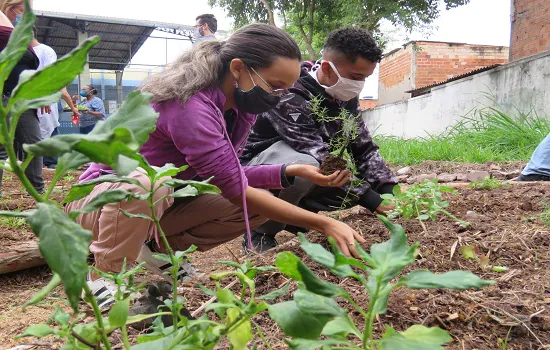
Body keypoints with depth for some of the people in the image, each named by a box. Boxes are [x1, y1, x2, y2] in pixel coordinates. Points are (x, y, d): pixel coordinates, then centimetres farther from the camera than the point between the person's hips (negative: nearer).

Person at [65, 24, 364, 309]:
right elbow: (235, 190, -34)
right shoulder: (191, 104, -33)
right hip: (101, 199, -7)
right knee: (146, 182, -42)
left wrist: (291, 172, -17)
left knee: (261, 205, -9)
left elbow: (227, 176, -4)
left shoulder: (238, 107, -7)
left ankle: (159, 249, 5)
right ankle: (103, 276, -14)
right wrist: (325, 224, -33)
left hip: (161, 202, 7)